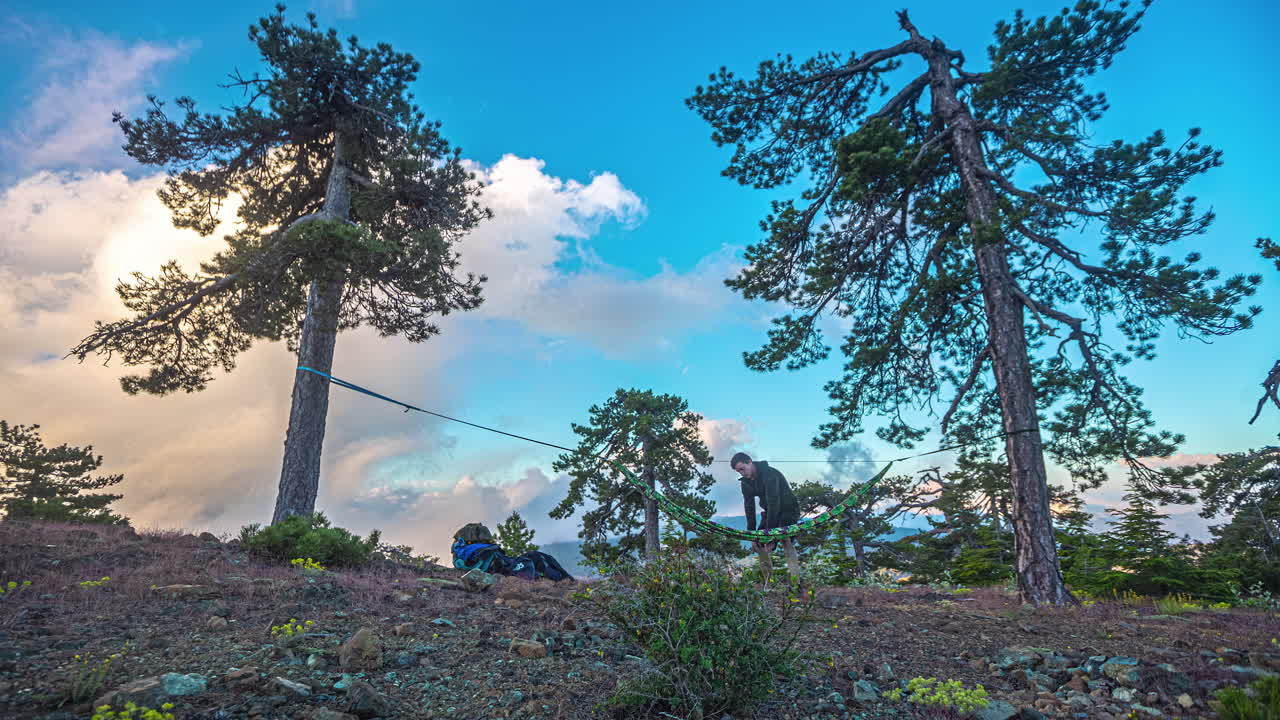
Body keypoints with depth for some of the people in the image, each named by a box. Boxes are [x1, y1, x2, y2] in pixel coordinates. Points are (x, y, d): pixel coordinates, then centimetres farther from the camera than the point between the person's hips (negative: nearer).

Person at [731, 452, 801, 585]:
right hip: (769, 512, 7)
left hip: (788, 510, -7)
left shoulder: (769, 474, -28)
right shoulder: (746, 482, -4)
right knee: (758, 545, 0)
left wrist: (770, 530, -35)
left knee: (787, 543, -22)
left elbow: (773, 502, -33)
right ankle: (769, 582, 10)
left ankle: (796, 583, -22)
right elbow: (749, 507, -6)